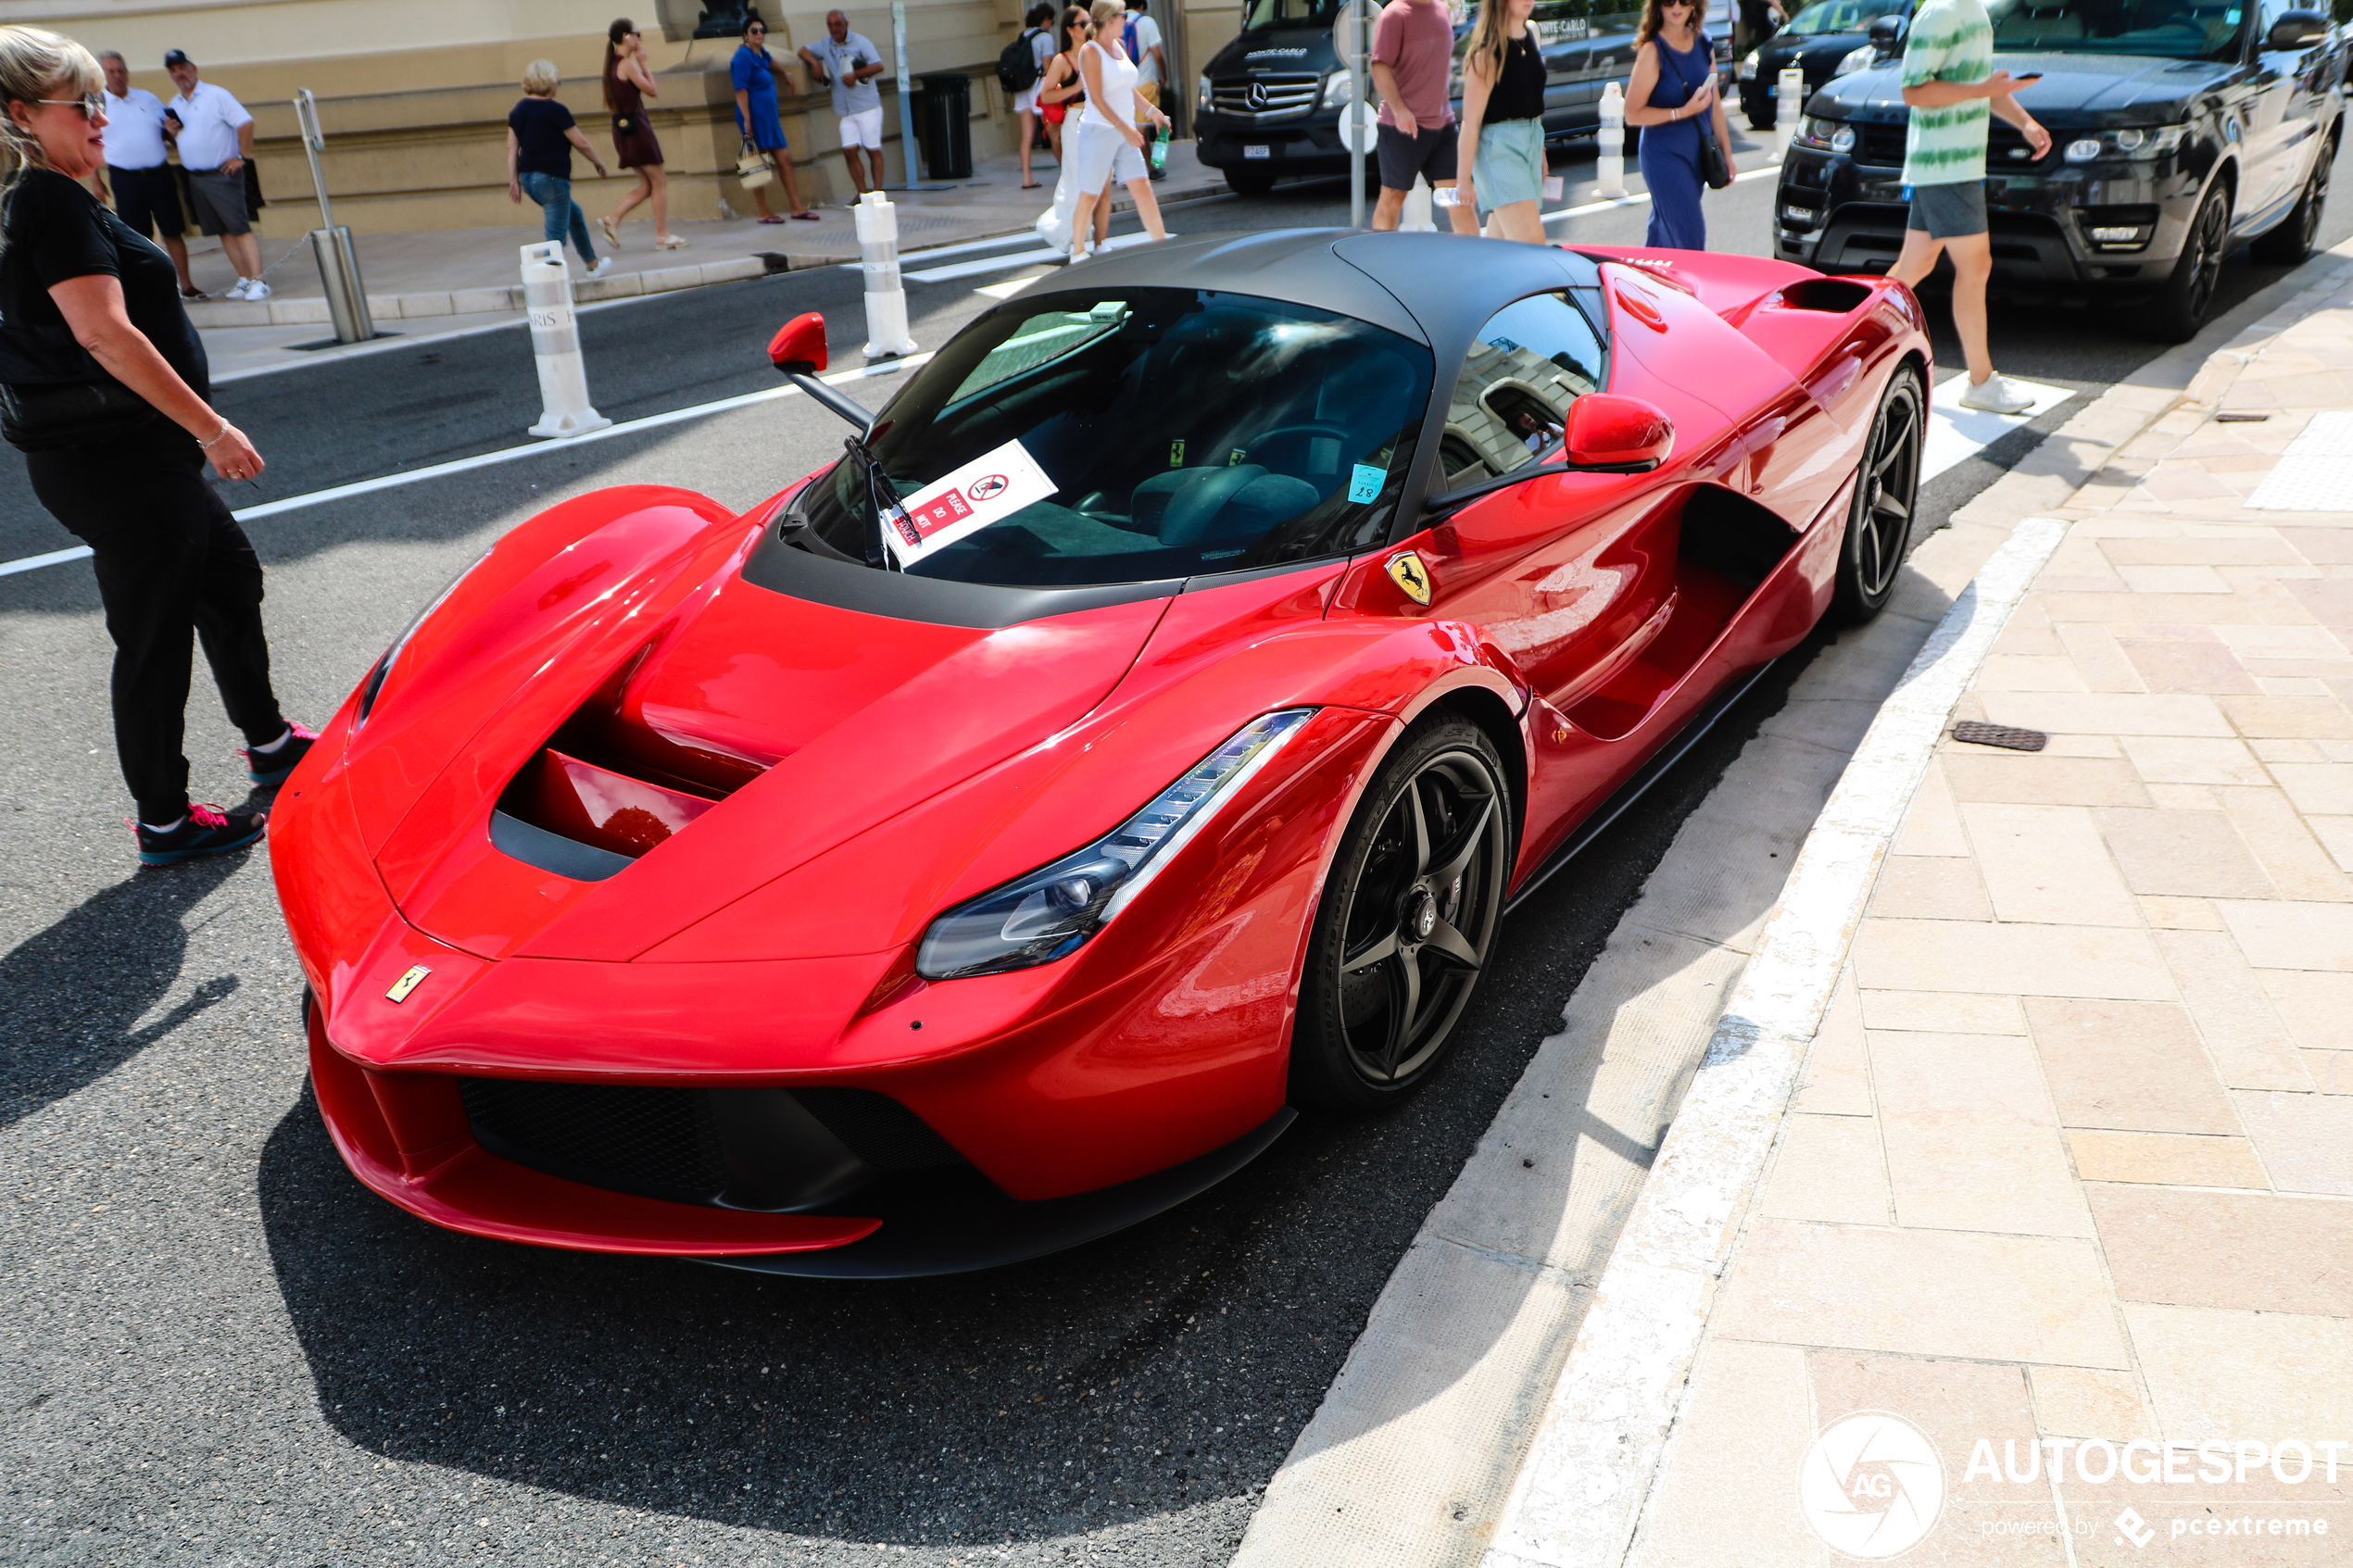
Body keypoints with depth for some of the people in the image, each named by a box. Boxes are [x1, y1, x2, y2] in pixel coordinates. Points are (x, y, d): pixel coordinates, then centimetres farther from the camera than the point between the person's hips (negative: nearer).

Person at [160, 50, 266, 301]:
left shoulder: (216, 95, -4)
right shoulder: (174, 106, 16)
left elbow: (245, 122, -11)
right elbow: (181, 139, 22)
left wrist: (242, 156, -14)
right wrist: (172, 132, 0)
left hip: (222, 174, -7)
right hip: (194, 178, 7)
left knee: (240, 228, -12)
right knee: (223, 232, 6)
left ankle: (257, 280, -15)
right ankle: (244, 278, 10)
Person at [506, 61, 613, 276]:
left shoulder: (517, 111, 8)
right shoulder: (555, 110, -12)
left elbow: (512, 149, 7)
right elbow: (581, 142, -7)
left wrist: (513, 181, 9)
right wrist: (598, 162, 10)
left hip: (528, 178, 9)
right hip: (552, 178, -9)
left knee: (575, 215, 27)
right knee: (556, 235, -6)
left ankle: (592, 265, 39)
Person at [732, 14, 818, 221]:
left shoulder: (760, 52, 16)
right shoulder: (744, 56, -10)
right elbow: (740, 89, -17)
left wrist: (786, 74, 52)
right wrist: (746, 119, -24)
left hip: (769, 117, 9)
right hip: (755, 117, -9)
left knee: (784, 160, 8)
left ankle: (796, 208, 11)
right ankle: (764, 213, -1)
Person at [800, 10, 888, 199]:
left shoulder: (860, 42, -3)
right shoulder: (825, 44, 12)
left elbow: (878, 66, -11)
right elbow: (804, 50, 20)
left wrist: (855, 75, -17)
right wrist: (814, 62, -1)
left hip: (867, 106, -4)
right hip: (845, 110, 4)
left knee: (873, 150, -4)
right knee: (849, 150, -5)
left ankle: (877, 192, 1)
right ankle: (863, 193, 0)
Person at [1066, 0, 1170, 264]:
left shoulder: (1118, 46, 13)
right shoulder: (1090, 51, -11)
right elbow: (1097, 98, -18)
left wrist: (1151, 111, 14)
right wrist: (1124, 126, -25)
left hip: (1124, 133, 7)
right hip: (1099, 131, -7)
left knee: (1142, 187, 1)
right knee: (1090, 195, 0)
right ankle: (1077, 251, 12)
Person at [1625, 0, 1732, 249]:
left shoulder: (1703, 43, 7)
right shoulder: (1652, 51, -11)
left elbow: (1715, 103, 14)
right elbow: (1632, 114, -14)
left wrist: (1726, 153, 14)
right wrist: (1683, 112, -22)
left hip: (1698, 152, 6)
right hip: (1664, 154, -6)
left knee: (1663, 231, 13)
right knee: (1689, 237, -11)